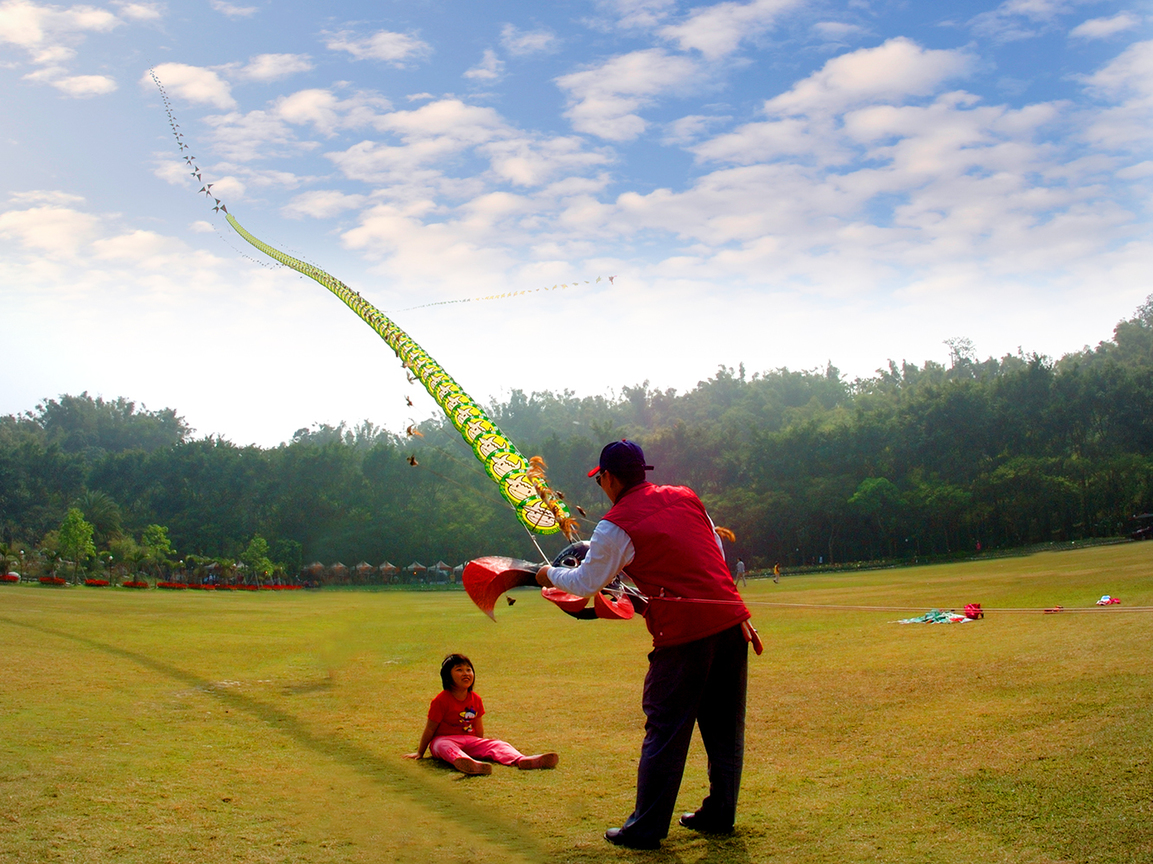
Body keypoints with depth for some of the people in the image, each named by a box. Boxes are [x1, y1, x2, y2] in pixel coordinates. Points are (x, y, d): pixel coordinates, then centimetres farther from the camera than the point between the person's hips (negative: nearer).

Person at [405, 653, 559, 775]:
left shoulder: (475, 699, 7)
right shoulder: (441, 700, -9)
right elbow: (430, 728, -4)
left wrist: (480, 748, 22)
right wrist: (420, 753, 2)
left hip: (469, 741, 6)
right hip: (443, 739, -6)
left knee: (496, 745, -17)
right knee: (446, 747, -41)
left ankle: (523, 760, -44)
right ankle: (463, 762, -75)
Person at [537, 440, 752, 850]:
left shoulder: (616, 525, -6)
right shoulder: (685, 497, 12)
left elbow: (585, 583, 2)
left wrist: (550, 574, 21)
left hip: (684, 634, -6)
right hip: (731, 620, 6)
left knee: (665, 731, 2)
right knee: (724, 728, 14)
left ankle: (646, 828, 10)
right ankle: (719, 815, 25)